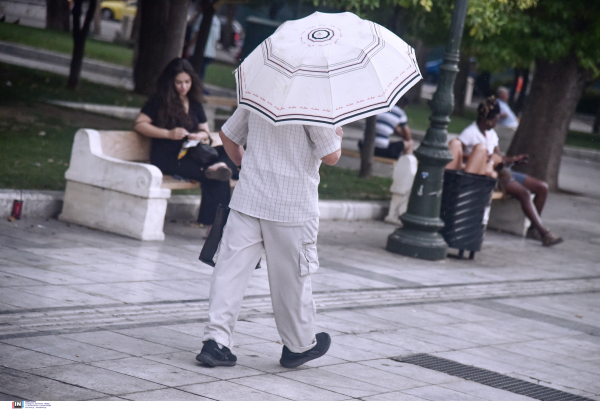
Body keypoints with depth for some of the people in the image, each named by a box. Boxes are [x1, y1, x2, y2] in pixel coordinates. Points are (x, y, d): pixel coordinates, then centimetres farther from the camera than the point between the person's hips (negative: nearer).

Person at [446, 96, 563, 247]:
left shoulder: (492, 134, 19)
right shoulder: (470, 133, -6)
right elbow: (455, 153, -17)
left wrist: (513, 159, -1)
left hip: (501, 170, 9)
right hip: (488, 173, -9)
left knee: (542, 187, -2)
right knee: (524, 193, -28)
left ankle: (533, 229, 1)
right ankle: (544, 233, -27)